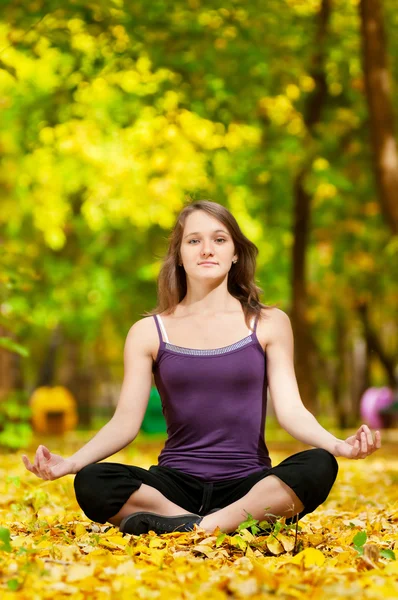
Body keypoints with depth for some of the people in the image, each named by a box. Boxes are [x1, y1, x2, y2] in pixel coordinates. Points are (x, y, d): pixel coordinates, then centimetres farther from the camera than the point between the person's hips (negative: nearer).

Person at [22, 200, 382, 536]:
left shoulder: (269, 324, 7)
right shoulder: (149, 332, 8)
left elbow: (291, 410, -1)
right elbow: (125, 422, 0)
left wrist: (338, 445, -22)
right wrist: (70, 462, -19)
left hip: (250, 486, 0)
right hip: (176, 486, 0)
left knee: (318, 466, -32)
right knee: (91, 484, -29)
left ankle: (185, 528, -31)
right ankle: (245, 526, -29)